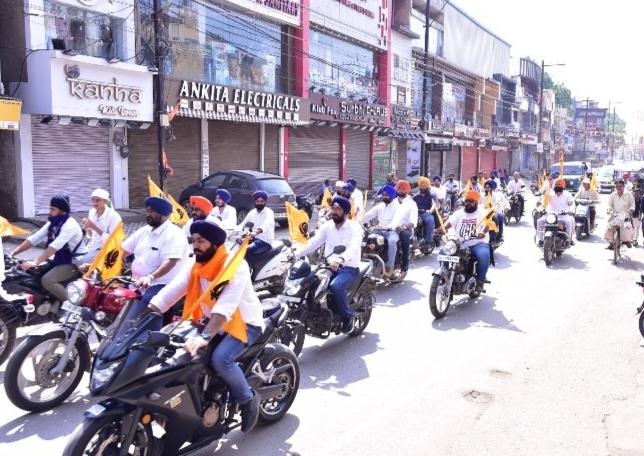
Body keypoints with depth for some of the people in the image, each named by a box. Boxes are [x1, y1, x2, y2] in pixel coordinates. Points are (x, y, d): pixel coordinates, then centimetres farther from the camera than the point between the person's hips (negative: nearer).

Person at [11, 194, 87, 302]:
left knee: (46, 280, -25)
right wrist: (13, 253, -3)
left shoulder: (70, 225, -22)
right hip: (59, 260, 9)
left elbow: (55, 246, -33)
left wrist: (36, 262, -41)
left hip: (74, 263, -9)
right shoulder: (52, 223, 6)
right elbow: (34, 238, 5)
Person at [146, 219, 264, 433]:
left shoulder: (235, 265, -22)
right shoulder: (195, 266, 1)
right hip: (214, 321, 8)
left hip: (244, 323, -7)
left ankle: (248, 398, -4)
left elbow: (227, 304, -35)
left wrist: (205, 336, -47)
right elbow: (170, 292, -7)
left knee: (220, 358, -30)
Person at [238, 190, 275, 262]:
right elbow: (243, 223, 8)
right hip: (254, 239, 7)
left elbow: (267, 224, -29)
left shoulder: (269, 212, -8)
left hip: (265, 241, -7)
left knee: (248, 250, -31)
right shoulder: (252, 212, 14)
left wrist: (256, 232, -49)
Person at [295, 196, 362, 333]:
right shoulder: (327, 226, 8)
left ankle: (347, 316, -9)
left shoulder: (355, 228, -8)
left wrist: (340, 259, -48)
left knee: (336, 286, -34)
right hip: (329, 267, 6)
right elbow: (313, 243, -1)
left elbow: (354, 248, -27)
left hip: (349, 268, -5)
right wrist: (296, 254, -18)